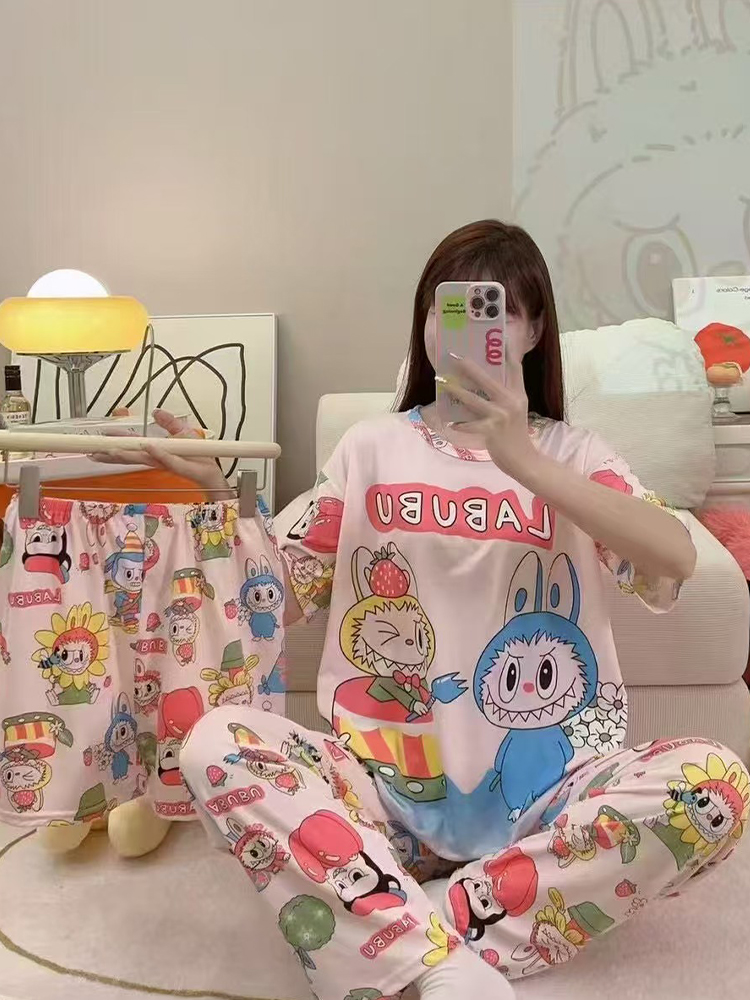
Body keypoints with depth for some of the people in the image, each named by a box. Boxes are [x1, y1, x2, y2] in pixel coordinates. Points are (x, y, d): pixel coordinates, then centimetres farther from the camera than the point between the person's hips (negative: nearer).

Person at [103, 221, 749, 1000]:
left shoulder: (569, 453, 6)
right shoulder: (373, 447, 8)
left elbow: (675, 559, -14)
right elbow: (284, 596, 6)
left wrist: (520, 459, -24)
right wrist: (217, 493, -9)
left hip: (543, 793, 0)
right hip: (384, 784, 0)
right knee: (215, 745, -24)